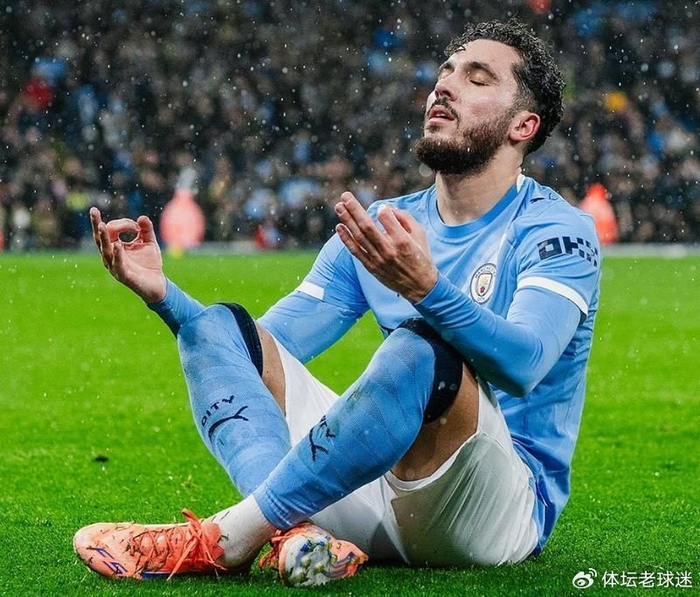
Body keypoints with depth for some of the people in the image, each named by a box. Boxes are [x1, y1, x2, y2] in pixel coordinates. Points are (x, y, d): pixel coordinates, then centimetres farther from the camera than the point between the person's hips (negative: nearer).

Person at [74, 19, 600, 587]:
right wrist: (164, 295, -6)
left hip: (509, 508, -6)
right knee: (221, 324, -5)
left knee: (418, 350, -35)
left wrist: (426, 288, -42)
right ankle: (297, 532, -33)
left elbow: (522, 365, -25)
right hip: (378, 493, 6)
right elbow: (264, 353, 11)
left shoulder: (558, 230, -4)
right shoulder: (382, 227, 15)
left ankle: (226, 540, -30)